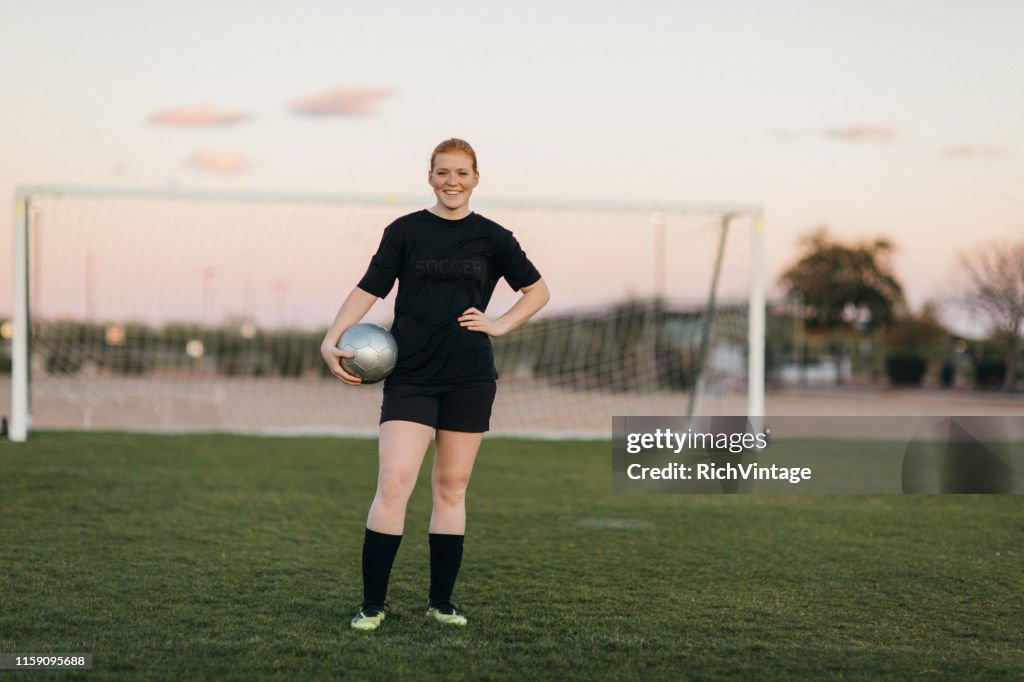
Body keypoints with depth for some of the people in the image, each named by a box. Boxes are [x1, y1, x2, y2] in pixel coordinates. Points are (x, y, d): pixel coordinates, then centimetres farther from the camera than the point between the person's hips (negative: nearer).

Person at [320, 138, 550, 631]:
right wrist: (332, 340, -12)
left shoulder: (492, 237, 7)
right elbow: (369, 288, 0)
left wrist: (500, 325, 2)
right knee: (394, 483, -12)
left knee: (451, 487, 7)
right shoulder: (405, 231, 4)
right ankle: (372, 603, -3)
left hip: (470, 378, 2)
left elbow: (538, 290, 16)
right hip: (411, 375, -1)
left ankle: (441, 601, 19)